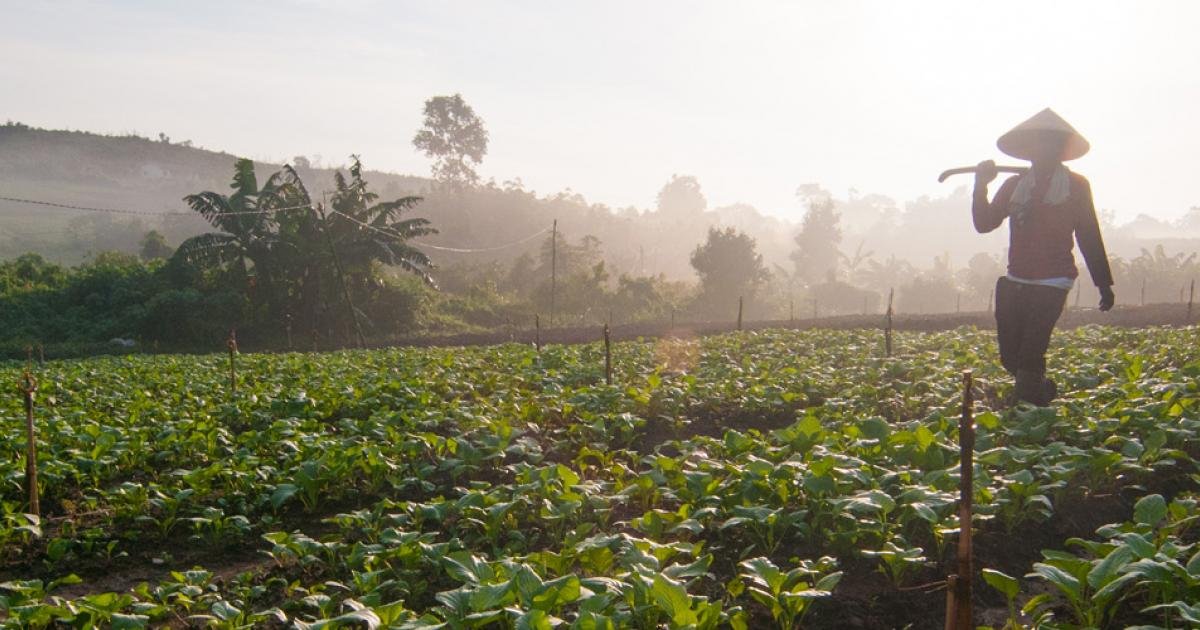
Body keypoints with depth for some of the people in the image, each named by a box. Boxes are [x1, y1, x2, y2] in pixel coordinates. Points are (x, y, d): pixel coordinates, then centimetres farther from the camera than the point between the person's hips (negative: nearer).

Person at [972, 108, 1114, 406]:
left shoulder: (1076, 186, 4)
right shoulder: (1014, 185, 12)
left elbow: (1090, 237, 6)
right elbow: (984, 223, 6)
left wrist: (1104, 283, 7)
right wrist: (981, 186, -8)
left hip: (1053, 283, -4)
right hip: (1015, 281, 4)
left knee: (1030, 356, -15)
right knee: (1010, 357, 5)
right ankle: (1045, 393, 32)